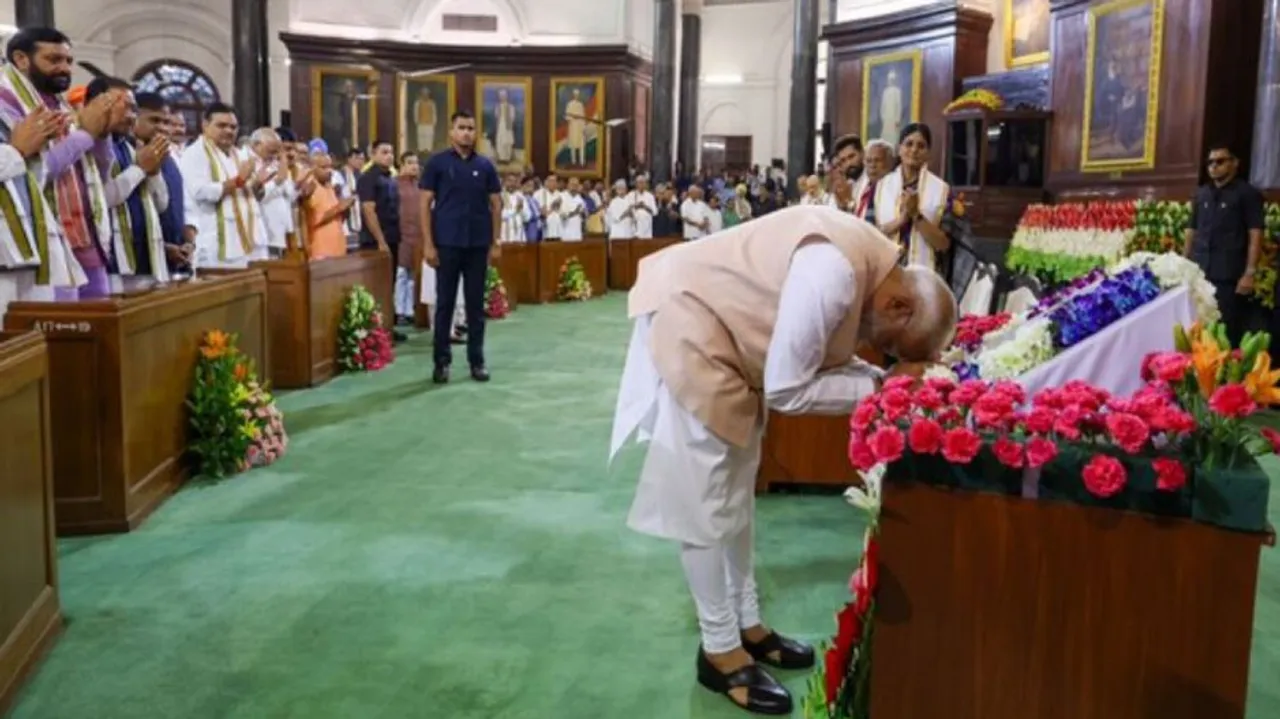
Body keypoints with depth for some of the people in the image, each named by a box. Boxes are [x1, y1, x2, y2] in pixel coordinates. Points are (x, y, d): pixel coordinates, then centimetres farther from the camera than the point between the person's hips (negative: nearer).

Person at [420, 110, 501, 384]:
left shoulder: (485, 165, 6)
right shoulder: (437, 163, 0)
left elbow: (496, 204, 8)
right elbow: (425, 204, -1)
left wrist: (495, 242, 2)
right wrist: (428, 243, -8)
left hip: (478, 244, 2)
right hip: (447, 243, -2)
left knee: (476, 304, 7)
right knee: (445, 303, 4)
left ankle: (477, 360, 15)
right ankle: (442, 361, 13)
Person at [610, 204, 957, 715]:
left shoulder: (869, 266, -3)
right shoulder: (835, 273, -32)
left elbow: (816, 356, 6)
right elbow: (787, 389, -27)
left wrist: (885, 377, -7)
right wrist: (880, 388, -20)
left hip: (728, 334, 10)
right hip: (691, 331, -10)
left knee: (736, 492, 16)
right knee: (705, 502, -2)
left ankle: (746, 622, 29)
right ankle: (720, 650, 11)